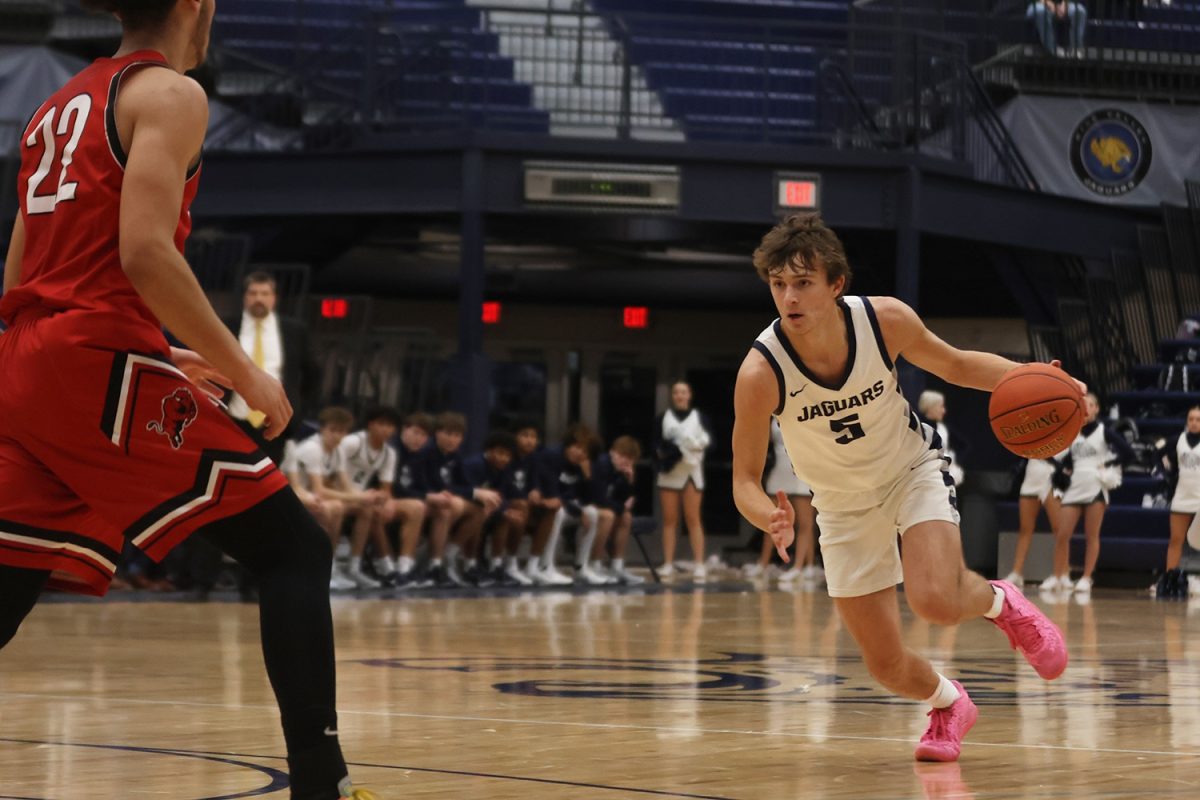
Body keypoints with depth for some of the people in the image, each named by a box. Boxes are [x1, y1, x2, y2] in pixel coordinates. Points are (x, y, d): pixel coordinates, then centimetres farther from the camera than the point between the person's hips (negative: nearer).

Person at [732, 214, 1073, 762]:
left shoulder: (885, 320, -25)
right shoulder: (760, 373, -30)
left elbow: (955, 365, -5)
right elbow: (744, 480, -21)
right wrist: (770, 519, -44)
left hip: (913, 469, -1)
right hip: (843, 506, 1)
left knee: (935, 600, -28)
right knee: (887, 666, 2)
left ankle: (1001, 602, 8)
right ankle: (948, 704, 37)